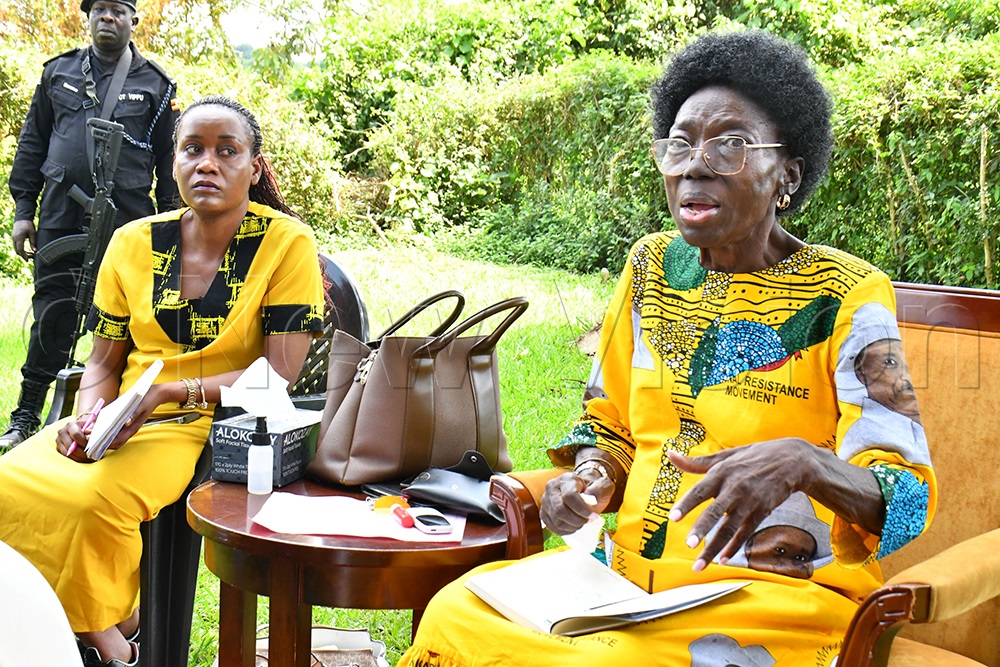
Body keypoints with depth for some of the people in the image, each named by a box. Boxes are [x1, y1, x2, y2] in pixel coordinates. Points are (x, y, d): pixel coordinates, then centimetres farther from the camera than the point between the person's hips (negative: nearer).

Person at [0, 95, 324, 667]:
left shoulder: (288, 244, -7)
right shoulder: (134, 244, 7)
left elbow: (280, 374, -12)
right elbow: (104, 363, 12)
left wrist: (168, 391, -21)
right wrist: (90, 415, -10)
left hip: (213, 426, -5)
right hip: (121, 422, 5)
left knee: (95, 497, -31)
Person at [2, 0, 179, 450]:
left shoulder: (156, 85, 9)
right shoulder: (58, 73, 14)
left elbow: (169, 160, 10)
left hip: (128, 222, -1)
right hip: (60, 218, 2)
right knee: (51, 318, 3)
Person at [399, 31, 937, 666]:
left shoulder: (848, 296, -7)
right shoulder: (652, 264, 8)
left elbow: (906, 497, -12)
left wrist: (803, 461, -33)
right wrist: (591, 474, -6)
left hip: (779, 598, -4)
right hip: (631, 568, 4)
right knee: (453, 615, -19)